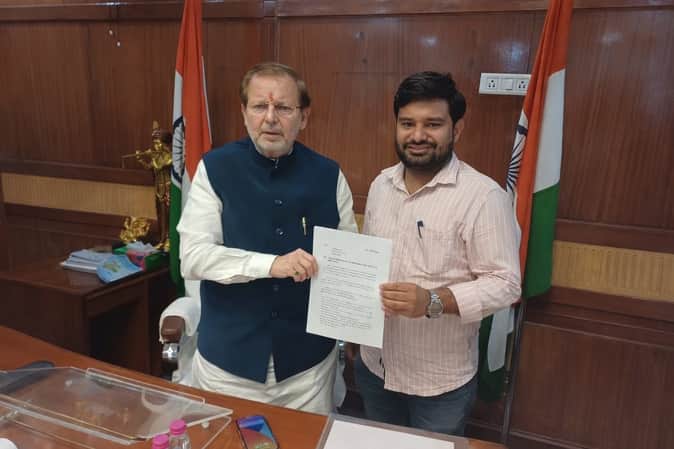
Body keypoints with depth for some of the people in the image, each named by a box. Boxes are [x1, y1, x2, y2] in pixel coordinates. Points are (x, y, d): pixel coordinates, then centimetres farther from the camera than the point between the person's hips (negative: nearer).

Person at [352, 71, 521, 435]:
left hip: (440, 381, -5)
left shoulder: (483, 196, -19)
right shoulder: (381, 184, 2)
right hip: (373, 366, 6)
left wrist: (434, 301, -33)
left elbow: (504, 283, -20)